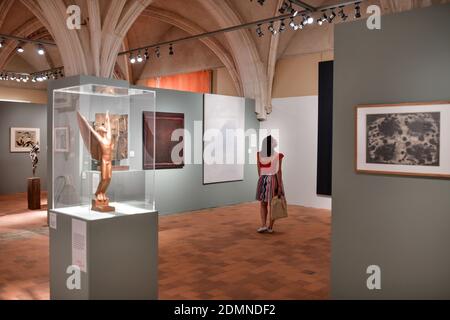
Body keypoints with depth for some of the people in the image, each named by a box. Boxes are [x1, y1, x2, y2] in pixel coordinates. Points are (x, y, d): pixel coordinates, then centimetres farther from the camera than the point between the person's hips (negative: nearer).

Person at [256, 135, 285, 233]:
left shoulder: (259, 154, -1)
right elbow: (278, 171, -12)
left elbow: (259, 170, 5)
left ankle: (263, 225, 1)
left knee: (263, 204, 13)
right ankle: (270, 227, 12)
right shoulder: (278, 155, -9)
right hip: (274, 180, -2)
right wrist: (280, 186, -10)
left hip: (263, 180, 2)